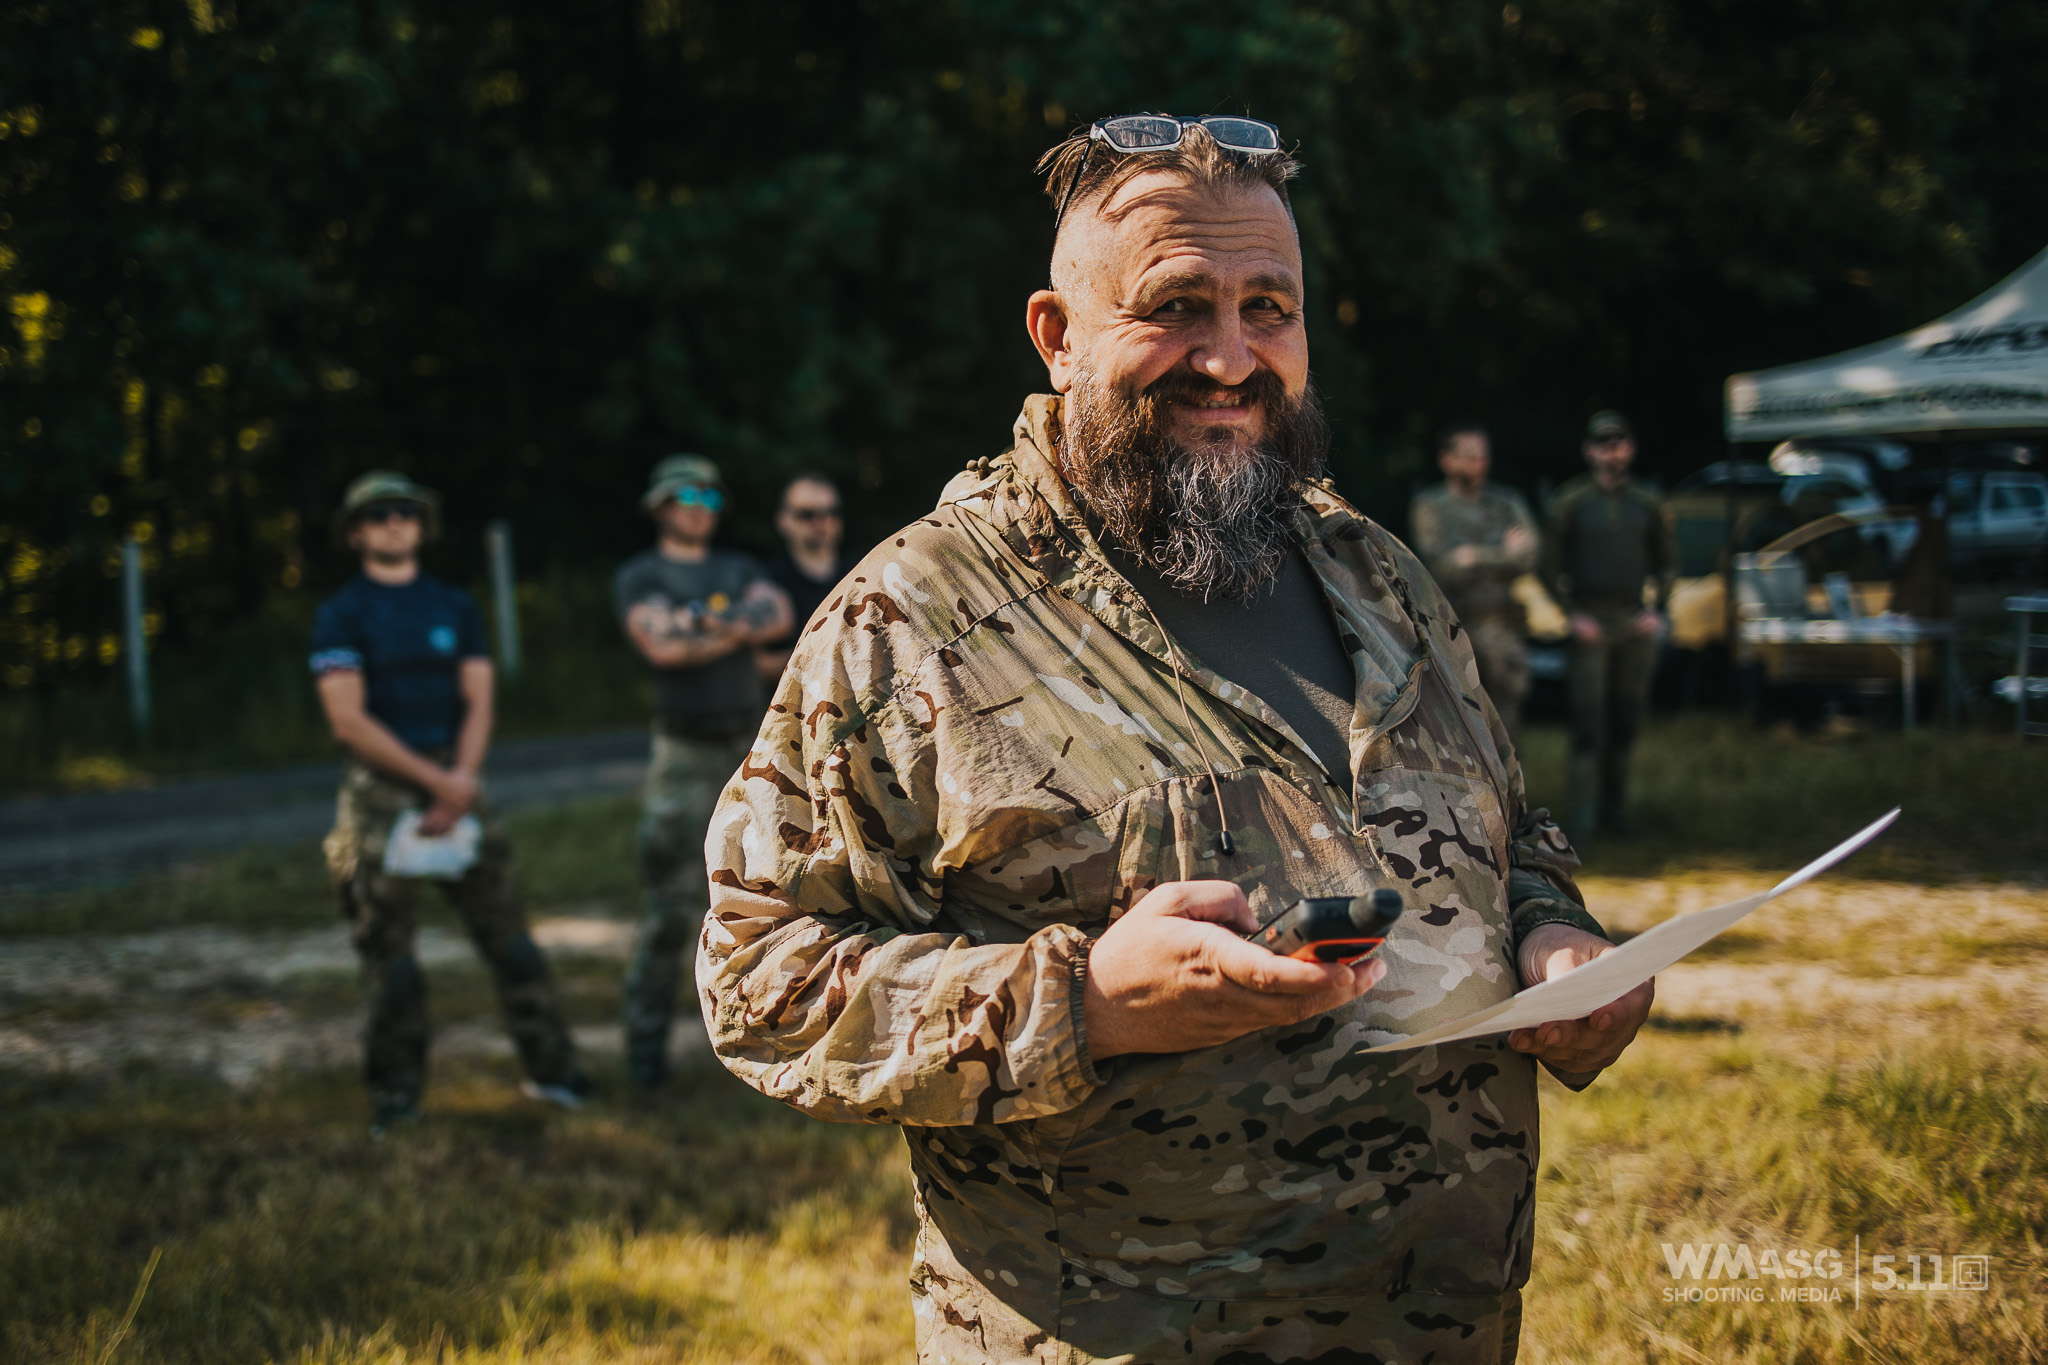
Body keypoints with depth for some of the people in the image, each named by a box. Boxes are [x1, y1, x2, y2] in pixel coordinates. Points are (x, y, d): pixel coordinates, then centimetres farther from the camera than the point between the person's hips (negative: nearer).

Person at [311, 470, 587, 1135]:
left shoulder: (455, 606, 12)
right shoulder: (340, 616, 0)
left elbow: (478, 703, 6)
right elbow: (350, 720, -9)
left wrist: (462, 781, -11)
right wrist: (435, 779, -14)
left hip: (455, 781, 3)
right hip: (379, 792, -3)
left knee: (505, 927, 2)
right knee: (389, 951, -2)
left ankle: (550, 1066, 10)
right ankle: (396, 1096, 8)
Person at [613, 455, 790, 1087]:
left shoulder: (738, 569, 15)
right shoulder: (640, 576, 2)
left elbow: (777, 614, -5)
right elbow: (662, 645, -16)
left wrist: (712, 624, -19)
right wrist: (740, 631, -7)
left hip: (750, 745, 5)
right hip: (685, 755, -4)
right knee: (673, 903, -7)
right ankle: (646, 1038, -1)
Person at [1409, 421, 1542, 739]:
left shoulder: (1507, 502, 12)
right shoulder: (1429, 506, 3)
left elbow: (1527, 557, -1)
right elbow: (1443, 565, -10)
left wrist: (1478, 558, -10)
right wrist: (1503, 554, -8)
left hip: (1504, 624, 2)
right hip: (1453, 623, -2)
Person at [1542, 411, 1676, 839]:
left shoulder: (1646, 505, 10)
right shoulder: (1571, 503, 1)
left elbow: (1667, 563, 17)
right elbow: (1551, 566, 2)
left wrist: (1655, 610, 3)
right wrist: (1574, 615, -8)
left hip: (1636, 626, 3)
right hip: (1591, 623, -3)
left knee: (1626, 721, 6)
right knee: (1589, 719, -9)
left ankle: (1615, 808, 16)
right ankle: (1584, 816, -7)